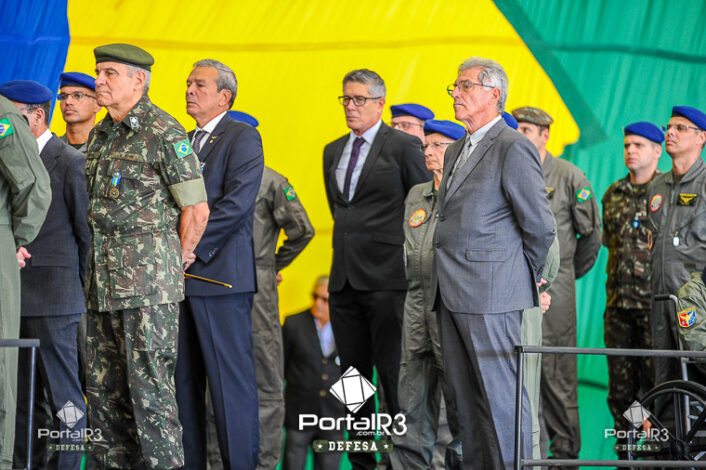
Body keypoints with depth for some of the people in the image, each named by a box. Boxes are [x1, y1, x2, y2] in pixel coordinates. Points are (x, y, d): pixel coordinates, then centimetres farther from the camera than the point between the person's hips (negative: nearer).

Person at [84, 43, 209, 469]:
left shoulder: (164, 133, -10)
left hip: (148, 278, -8)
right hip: (103, 280, 8)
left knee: (150, 384, -9)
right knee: (104, 387, 10)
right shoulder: (101, 135, 15)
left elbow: (196, 210, -10)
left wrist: (180, 259, 1)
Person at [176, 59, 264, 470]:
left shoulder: (243, 138, -4)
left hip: (220, 274, -8)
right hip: (181, 276, 8)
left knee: (231, 378, -6)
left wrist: (192, 247, -16)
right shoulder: (186, 142, 20)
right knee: (183, 379, 8)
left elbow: (237, 203, -15)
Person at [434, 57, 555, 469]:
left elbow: (540, 226, -9)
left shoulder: (513, 148, -10)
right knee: (465, 399, 12)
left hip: (490, 295, -9)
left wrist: (526, 278, 2)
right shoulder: (456, 151, 18)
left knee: (501, 397, -7)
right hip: (453, 295, 9)